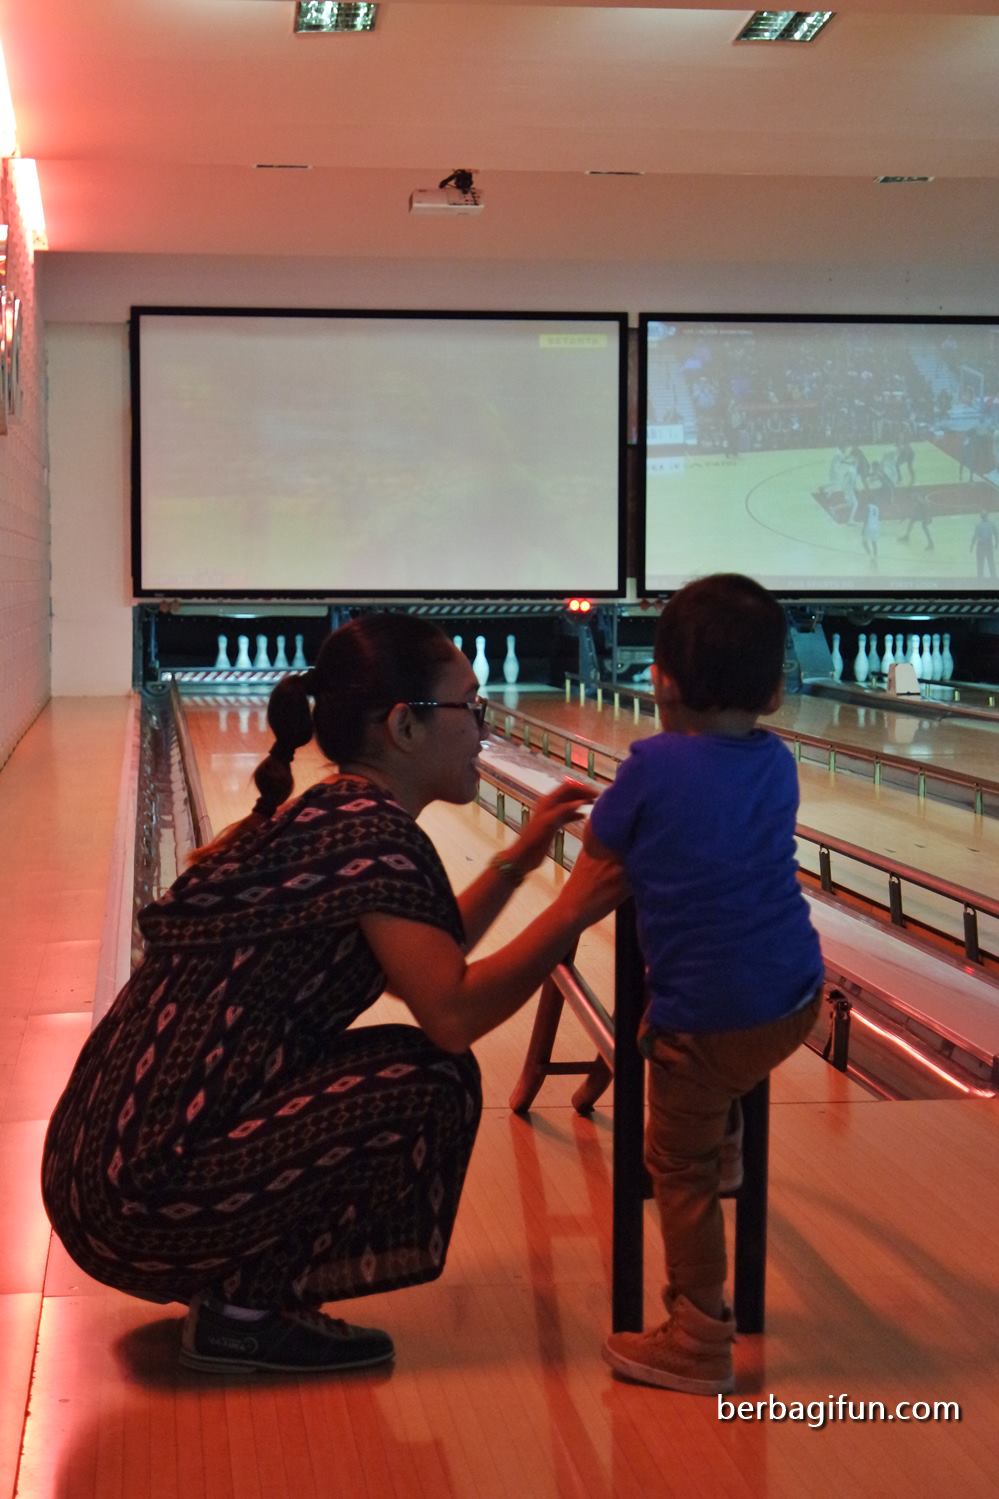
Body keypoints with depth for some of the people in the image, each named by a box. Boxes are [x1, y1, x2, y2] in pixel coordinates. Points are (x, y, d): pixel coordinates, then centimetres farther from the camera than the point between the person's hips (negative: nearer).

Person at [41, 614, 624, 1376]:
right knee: (434, 1081, -6)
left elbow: (422, 964, 25)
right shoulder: (375, 831, -13)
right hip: (150, 1191, -10)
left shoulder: (327, 816, 15)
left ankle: (234, 1287, 16)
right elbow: (453, 1013, -19)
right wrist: (573, 912, -8)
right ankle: (244, 1313, -1)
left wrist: (517, 861, 21)